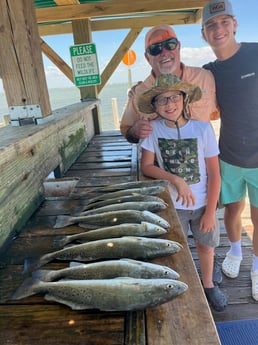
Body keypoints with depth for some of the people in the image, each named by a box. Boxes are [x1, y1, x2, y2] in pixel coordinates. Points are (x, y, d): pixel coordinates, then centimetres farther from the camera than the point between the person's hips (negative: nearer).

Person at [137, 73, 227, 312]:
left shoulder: (203, 128, -14)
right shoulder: (154, 129, -11)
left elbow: (214, 174, -9)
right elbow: (147, 166, -9)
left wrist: (210, 211, -8)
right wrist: (176, 179, -23)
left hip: (203, 203, 1)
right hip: (171, 205, 0)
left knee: (206, 245, 18)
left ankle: (208, 285, 46)